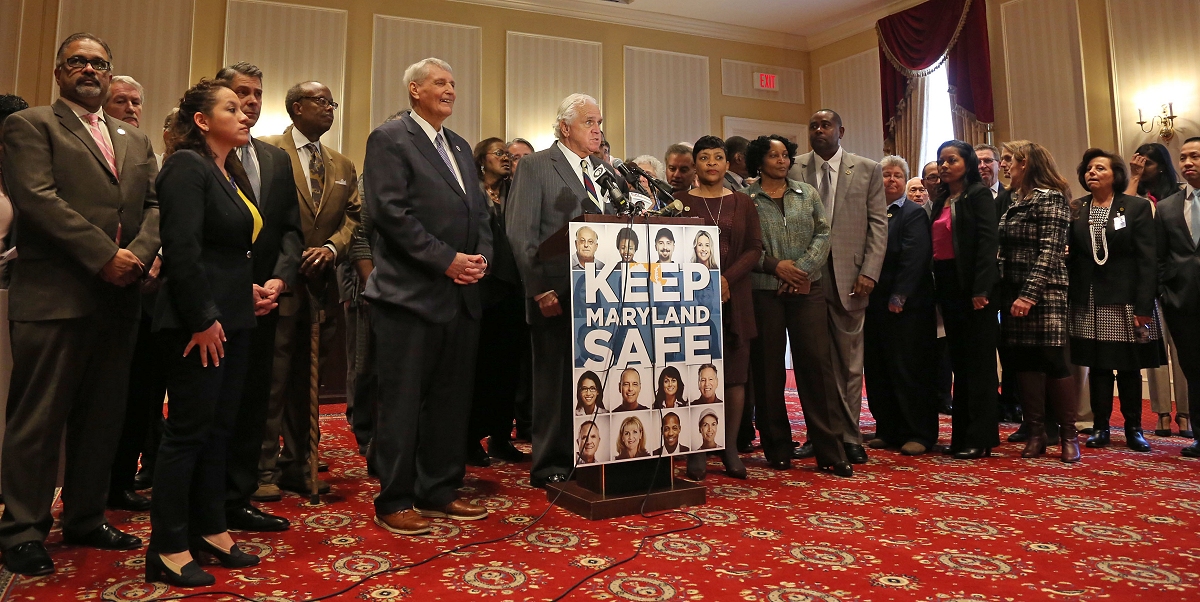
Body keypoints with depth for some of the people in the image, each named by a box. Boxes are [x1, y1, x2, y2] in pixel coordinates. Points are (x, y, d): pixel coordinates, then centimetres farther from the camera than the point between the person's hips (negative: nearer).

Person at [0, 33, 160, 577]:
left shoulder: (136, 141, 20)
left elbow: (155, 204, 9)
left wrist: (139, 254, -10)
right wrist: (104, 256, -17)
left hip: (118, 299, 5)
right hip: (53, 299, -5)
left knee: (102, 419, 11)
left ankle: (85, 519, 23)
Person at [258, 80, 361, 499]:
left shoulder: (343, 166, 17)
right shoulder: (267, 151, 0)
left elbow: (353, 217, 9)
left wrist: (331, 247, -9)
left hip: (321, 284, 5)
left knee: (306, 381, 12)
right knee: (272, 380, -1)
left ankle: (298, 466, 22)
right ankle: (264, 470, 10)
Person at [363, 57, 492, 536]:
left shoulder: (461, 147, 20)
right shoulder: (389, 139, -3)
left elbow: (480, 212, 19)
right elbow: (391, 212, -13)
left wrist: (482, 256, 0)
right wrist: (447, 260, -15)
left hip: (462, 294, 8)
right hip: (411, 294, -7)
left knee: (452, 400, 12)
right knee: (402, 402, 1)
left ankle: (439, 491, 24)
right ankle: (394, 501, 13)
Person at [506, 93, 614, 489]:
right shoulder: (536, 166, -1)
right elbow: (520, 234, -8)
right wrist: (541, 289, -14)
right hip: (556, 294, -5)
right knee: (554, 380, 3)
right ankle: (551, 464, 14)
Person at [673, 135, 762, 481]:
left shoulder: (743, 203, 13)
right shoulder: (681, 202, 6)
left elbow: (755, 248, 5)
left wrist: (728, 278, -10)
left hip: (734, 299, 3)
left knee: (735, 376, 2)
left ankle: (730, 449, 9)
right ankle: (696, 452, 2)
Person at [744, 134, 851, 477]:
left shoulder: (807, 194, 13)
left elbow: (822, 234, 6)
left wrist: (804, 268, -8)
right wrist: (775, 265, -12)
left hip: (808, 289, 2)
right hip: (764, 292, -2)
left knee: (817, 362, -2)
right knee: (768, 368, 3)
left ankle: (830, 450, 3)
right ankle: (777, 449, 14)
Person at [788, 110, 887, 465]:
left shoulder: (867, 170, 7)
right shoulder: (793, 170, 6)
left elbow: (878, 224, 4)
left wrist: (869, 273, -6)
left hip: (848, 278, 0)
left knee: (849, 362, 6)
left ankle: (849, 437, 15)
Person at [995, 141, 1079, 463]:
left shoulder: (1050, 198, -5)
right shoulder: (1013, 202, 16)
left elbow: (1049, 252, -14)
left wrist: (1030, 294, -21)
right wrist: (1002, 294, 6)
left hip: (1043, 294, -7)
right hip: (1013, 293, 7)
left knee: (1053, 361, -3)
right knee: (1023, 363, 5)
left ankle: (1068, 434, 8)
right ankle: (1035, 434, 11)